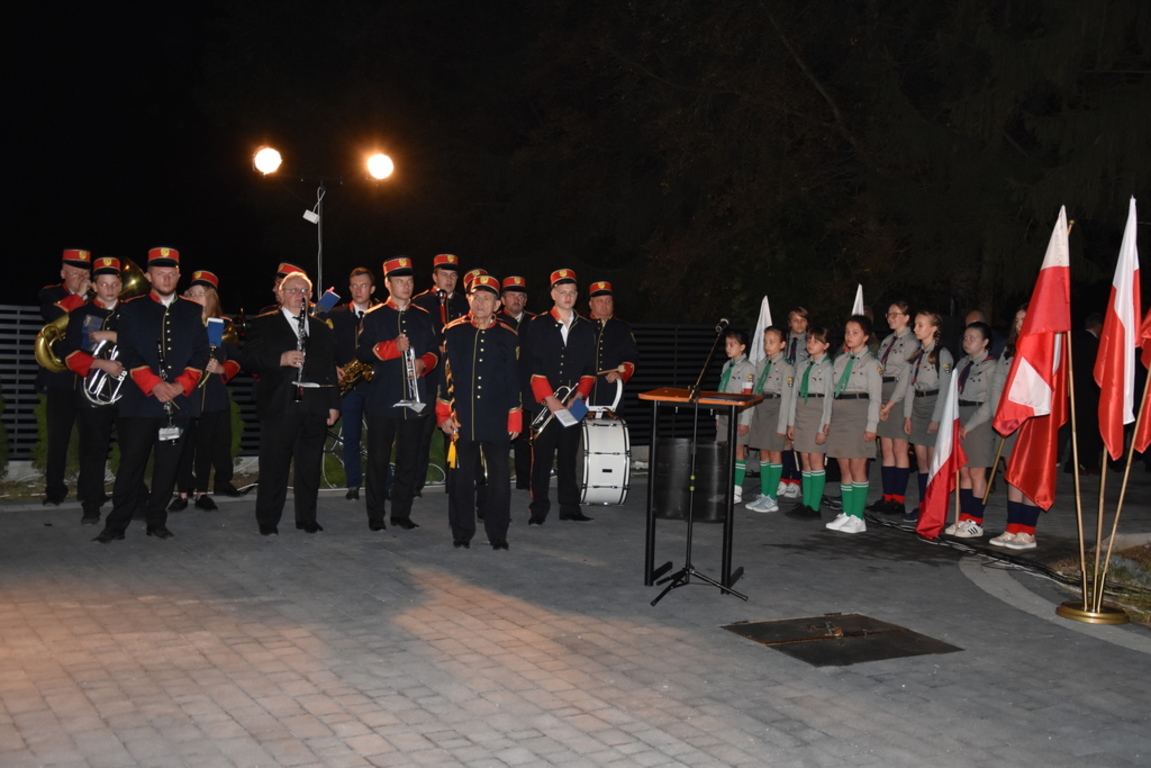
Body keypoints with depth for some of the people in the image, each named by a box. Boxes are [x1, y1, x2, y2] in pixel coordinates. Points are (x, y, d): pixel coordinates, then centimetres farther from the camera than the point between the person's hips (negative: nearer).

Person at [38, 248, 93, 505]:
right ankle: (54, 490, 14)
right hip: (61, 378, -1)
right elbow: (53, 315, -16)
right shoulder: (50, 294, 6)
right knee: (57, 438, 2)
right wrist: (78, 296, -15)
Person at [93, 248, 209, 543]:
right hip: (141, 399, -2)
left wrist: (181, 384, -9)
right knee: (131, 462, -1)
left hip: (179, 399, 2)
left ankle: (157, 521, 15)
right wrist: (154, 385, -13)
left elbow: (200, 353, 6)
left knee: (168, 463, 5)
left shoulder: (192, 310, 11)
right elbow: (128, 352, -2)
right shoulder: (132, 308, 6)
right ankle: (116, 524, 6)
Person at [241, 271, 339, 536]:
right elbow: (248, 360, -2)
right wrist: (280, 359, -17)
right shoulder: (264, 324, 7)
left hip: (315, 405, 3)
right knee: (274, 466, 0)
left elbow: (330, 368, 18)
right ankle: (267, 521, 10)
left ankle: (306, 518, 16)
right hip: (279, 404, -3)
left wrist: (334, 403, 11)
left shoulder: (321, 329, 19)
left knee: (310, 465, 6)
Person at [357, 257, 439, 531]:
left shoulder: (423, 317, 13)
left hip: (415, 398, 3)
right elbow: (362, 352, -3)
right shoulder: (373, 317, 4)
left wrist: (423, 363, -8)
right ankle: (375, 516, 10)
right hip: (382, 398, -2)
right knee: (378, 459, 1)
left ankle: (402, 513, 16)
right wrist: (393, 347, -15)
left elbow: (435, 351, 13)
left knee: (409, 459, 6)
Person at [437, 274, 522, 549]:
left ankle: (497, 534, 13)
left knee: (499, 478, 2)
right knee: (462, 478, 6)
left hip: (497, 422, 0)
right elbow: (444, 374, 4)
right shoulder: (453, 332, 4)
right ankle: (461, 534, 18)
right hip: (462, 419, 0)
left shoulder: (508, 337, 4)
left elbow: (514, 381, 5)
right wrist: (444, 415, 0)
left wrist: (514, 420, 1)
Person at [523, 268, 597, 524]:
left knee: (569, 455, 7)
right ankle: (539, 510, 5)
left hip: (573, 404, 2)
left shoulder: (585, 328, 10)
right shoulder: (538, 325, 1)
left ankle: (570, 507, 13)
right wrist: (549, 398, -12)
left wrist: (579, 396, -5)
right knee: (542, 456, -1)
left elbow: (589, 368, 9)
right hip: (543, 403, -2)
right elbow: (533, 366, -5)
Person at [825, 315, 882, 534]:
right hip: (839, 415, 6)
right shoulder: (840, 360, 15)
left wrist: (871, 425, -13)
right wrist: (828, 419, 12)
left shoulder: (871, 363, -4)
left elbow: (875, 397, -7)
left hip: (859, 415, -6)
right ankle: (846, 514, 13)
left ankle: (857, 518, -1)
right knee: (844, 467, 7)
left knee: (857, 467, -4)